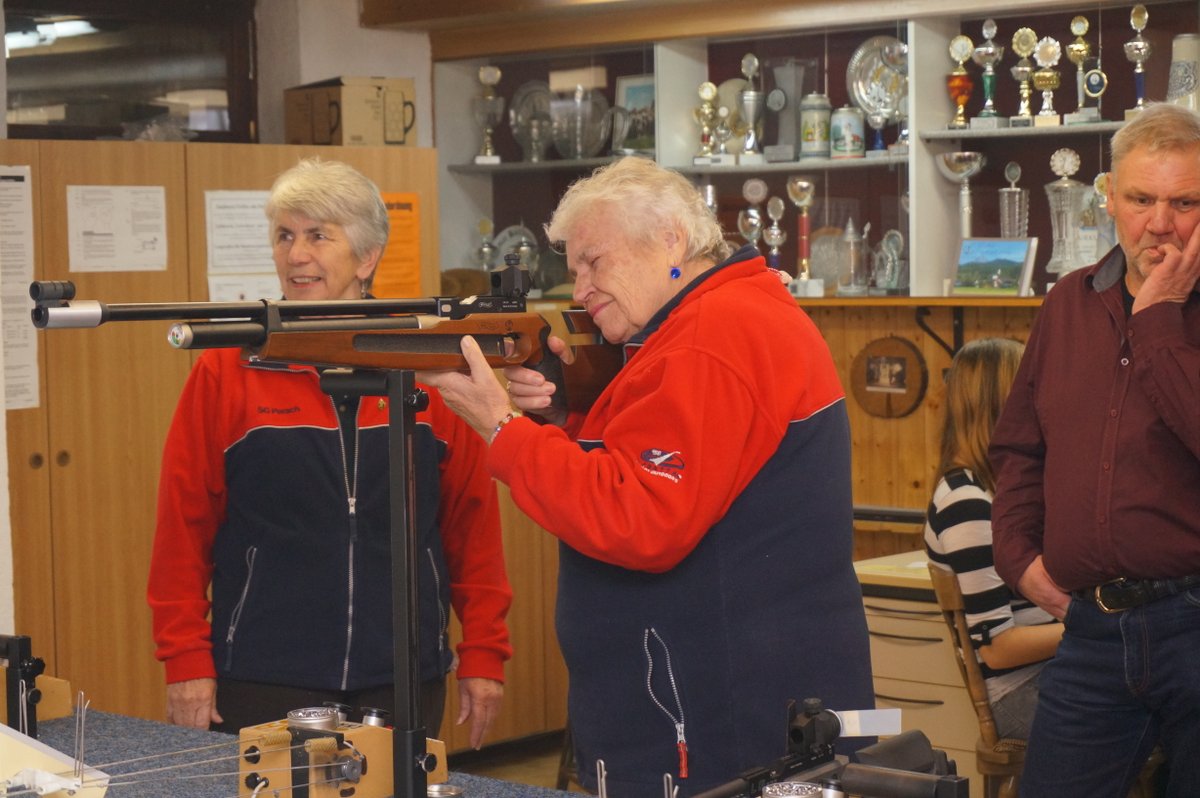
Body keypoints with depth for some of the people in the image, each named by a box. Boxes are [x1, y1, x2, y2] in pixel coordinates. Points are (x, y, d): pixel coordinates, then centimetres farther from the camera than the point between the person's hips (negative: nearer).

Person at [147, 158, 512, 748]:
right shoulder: (227, 372, -1)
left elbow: (472, 522, 5)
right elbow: (184, 527, -1)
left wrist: (483, 654, 3)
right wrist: (186, 661, -5)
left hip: (404, 685, 2)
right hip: (262, 687, -1)